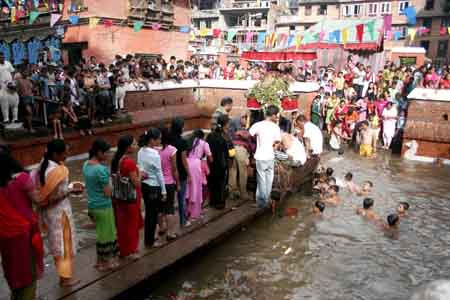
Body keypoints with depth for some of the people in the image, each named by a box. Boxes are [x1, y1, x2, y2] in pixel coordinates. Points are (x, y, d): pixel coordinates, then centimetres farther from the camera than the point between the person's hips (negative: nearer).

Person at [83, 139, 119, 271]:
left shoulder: (86, 165, 2)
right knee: (106, 234, 9)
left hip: (92, 205, 8)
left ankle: (101, 260, 33)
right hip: (103, 206, -8)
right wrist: (111, 185, -2)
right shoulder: (101, 169, -24)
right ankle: (105, 262, 23)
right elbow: (108, 193, -19)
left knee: (100, 233, 22)